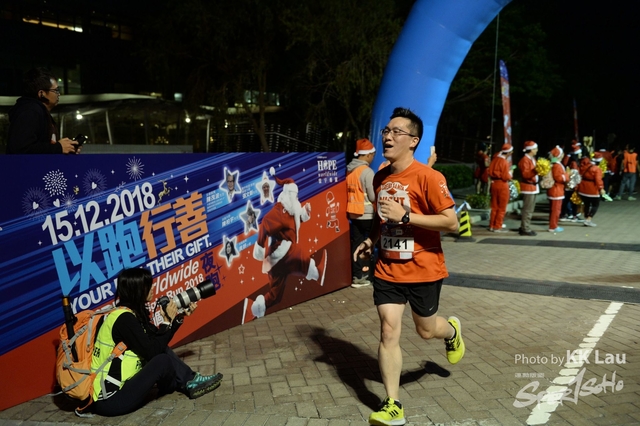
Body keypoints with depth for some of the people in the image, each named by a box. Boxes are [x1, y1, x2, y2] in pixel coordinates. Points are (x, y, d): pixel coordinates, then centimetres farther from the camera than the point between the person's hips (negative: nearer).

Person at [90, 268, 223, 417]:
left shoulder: (133, 312, 7)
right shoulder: (124, 318, -20)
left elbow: (157, 342, 15)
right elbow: (152, 351, -21)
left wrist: (181, 315, 9)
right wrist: (168, 320, -10)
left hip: (120, 385, 9)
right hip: (109, 400, -9)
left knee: (162, 350, 3)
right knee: (162, 361, -16)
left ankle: (190, 381, 9)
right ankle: (188, 385, 13)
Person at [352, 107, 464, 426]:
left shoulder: (428, 177, -17)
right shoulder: (380, 178, 4)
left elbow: (452, 222, -20)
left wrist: (405, 216, -27)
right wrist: (372, 240, 3)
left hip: (423, 270, -4)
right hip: (387, 269, 4)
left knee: (426, 330, 14)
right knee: (388, 332, -3)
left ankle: (452, 331, 51)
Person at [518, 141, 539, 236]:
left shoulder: (532, 159, 17)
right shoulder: (525, 160, -14)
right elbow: (525, 174, -22)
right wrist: (535, 171, -33)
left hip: (533, 186, 10)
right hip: (528, 187, -10)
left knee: (530, 209, 14)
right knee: (527, 209, -9)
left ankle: (524, 227, 20)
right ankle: (525, 229, -6)